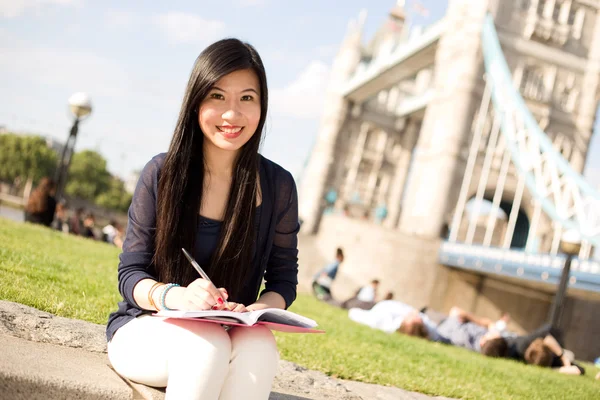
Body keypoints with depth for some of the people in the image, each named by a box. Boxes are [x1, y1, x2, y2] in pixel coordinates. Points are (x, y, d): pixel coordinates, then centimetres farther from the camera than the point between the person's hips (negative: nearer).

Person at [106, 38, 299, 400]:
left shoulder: (278, 186, -4)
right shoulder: (162, 173, -8)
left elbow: (283, 281, 4)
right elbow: (131, 273, -5)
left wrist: (257, 311, -20)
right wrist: (174, 296, -28)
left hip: (233, 333, 2)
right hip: (146, 329, -1)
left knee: (259, 343, -33)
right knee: (207, 343, -35)